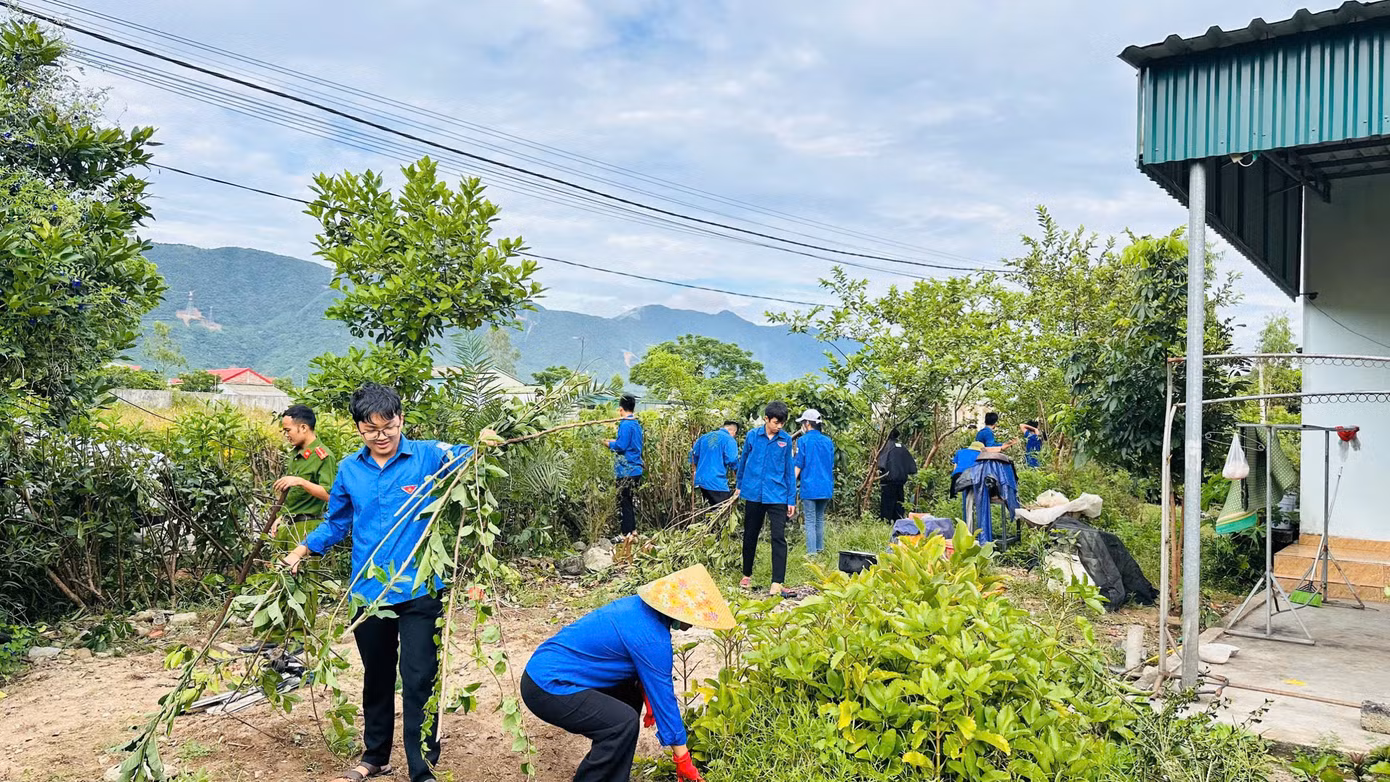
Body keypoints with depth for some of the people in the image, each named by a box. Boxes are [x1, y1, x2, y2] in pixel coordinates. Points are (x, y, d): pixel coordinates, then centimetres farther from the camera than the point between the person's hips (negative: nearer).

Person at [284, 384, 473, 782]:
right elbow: (336, 523, 16)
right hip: (368, 592, 4)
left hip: (419, 590, -4)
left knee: (418, 680, -2)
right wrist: (301, 550, 6)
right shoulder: (349, 470, 5)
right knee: (376, 677, 20)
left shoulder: (427, 456, -6)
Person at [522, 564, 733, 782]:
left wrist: (648, 696, 5)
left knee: (630, 693, 19)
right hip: (547, 688, -10)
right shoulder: (652, 639, -22)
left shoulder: (638, 605, 5)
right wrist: (683, 760, -6)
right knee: (624, 722, -21)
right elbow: (664, 696, -15)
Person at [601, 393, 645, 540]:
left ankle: (626, 533, 2)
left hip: (626, 470, -9)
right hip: (636, 469, 9)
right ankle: (632, 530, 23)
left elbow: (621, 446, -19)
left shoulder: (626, 425, -15)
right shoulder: (636, 424, 13)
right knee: (631, 501, 17)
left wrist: (607, 443, -4)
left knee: (624, 502, -2)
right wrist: (615, 441, 21)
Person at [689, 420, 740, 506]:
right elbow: (731, 460, -17)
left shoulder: (704, 437, 13)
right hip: (718, 483, -7)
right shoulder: (730, 440, -7)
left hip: (701, 480, 7)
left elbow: (694, 455, 15)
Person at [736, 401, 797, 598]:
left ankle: (776, 585, -11)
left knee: (779, 538, -10)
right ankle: (747, 576, 32)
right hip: (754, 495, 1)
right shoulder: (753, 436, -1)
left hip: (777, 497, -1)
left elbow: (790, 470, 4)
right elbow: (743, 460, 13)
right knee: (750, 536, 14)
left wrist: (792, 500, 4)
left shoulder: (786, 439, -1)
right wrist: (740, 486, 20)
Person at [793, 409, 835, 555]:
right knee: (820, 519, 17)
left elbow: (798, 466, -6)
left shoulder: (803, 440, -6)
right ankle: (820, 549, 22)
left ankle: (812, 553, -6)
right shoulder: (828, 441, 9)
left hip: (809, 487, -5)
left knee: (810, 521, -3)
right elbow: (831, 466, 15)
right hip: (826, 487, 5)